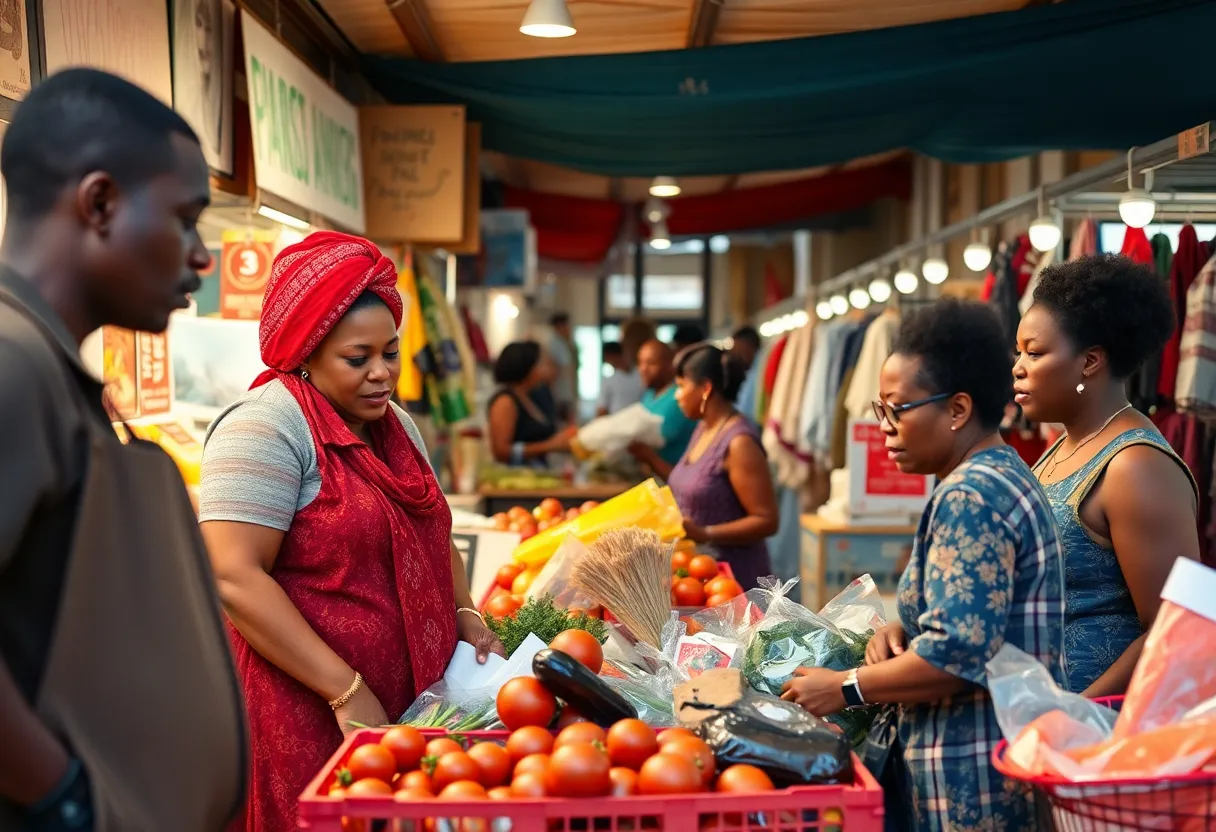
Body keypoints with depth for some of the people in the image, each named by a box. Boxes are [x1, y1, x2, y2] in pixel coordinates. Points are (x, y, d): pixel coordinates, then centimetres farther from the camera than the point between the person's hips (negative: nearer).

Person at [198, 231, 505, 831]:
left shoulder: (396, 425, 13)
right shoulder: (266, 427, -13)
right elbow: (233, 578, -21)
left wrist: (466, 618, 3)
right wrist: (346, 690, -22)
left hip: (415, 703, 8)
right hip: (308, 722, -7)